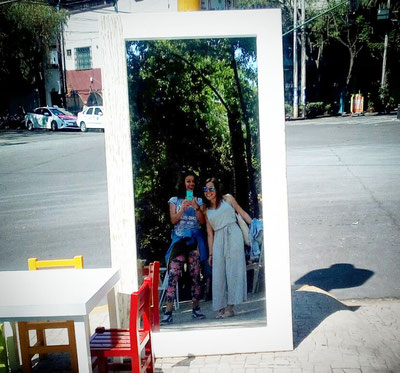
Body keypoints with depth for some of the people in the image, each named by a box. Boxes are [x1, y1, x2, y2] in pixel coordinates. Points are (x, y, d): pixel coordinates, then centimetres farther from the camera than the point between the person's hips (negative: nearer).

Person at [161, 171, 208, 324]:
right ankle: (168, 312, -11)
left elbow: (202, 221, 3)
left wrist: (196, 207, -13)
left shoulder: (199, 201, 13)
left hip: (195, 240, 1)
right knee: (173, 274, -12)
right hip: (179, 239, -1)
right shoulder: (175, 200, 11)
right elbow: (173, 220, 1)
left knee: (195, 275, 2)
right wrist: (183, 209, -15)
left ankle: (196, 308, 12)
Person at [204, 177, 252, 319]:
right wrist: (210, 253, 9)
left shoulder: (227, 199, 9)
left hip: (233, 235, -3)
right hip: (218, 240, 3)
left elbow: (243, 213, 10)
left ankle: (230, 307, -7)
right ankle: (222, 307, 4)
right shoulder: (206, 210, 15)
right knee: (219, 272, -1)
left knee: (232, 269, -8)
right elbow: (210, 233, 13)